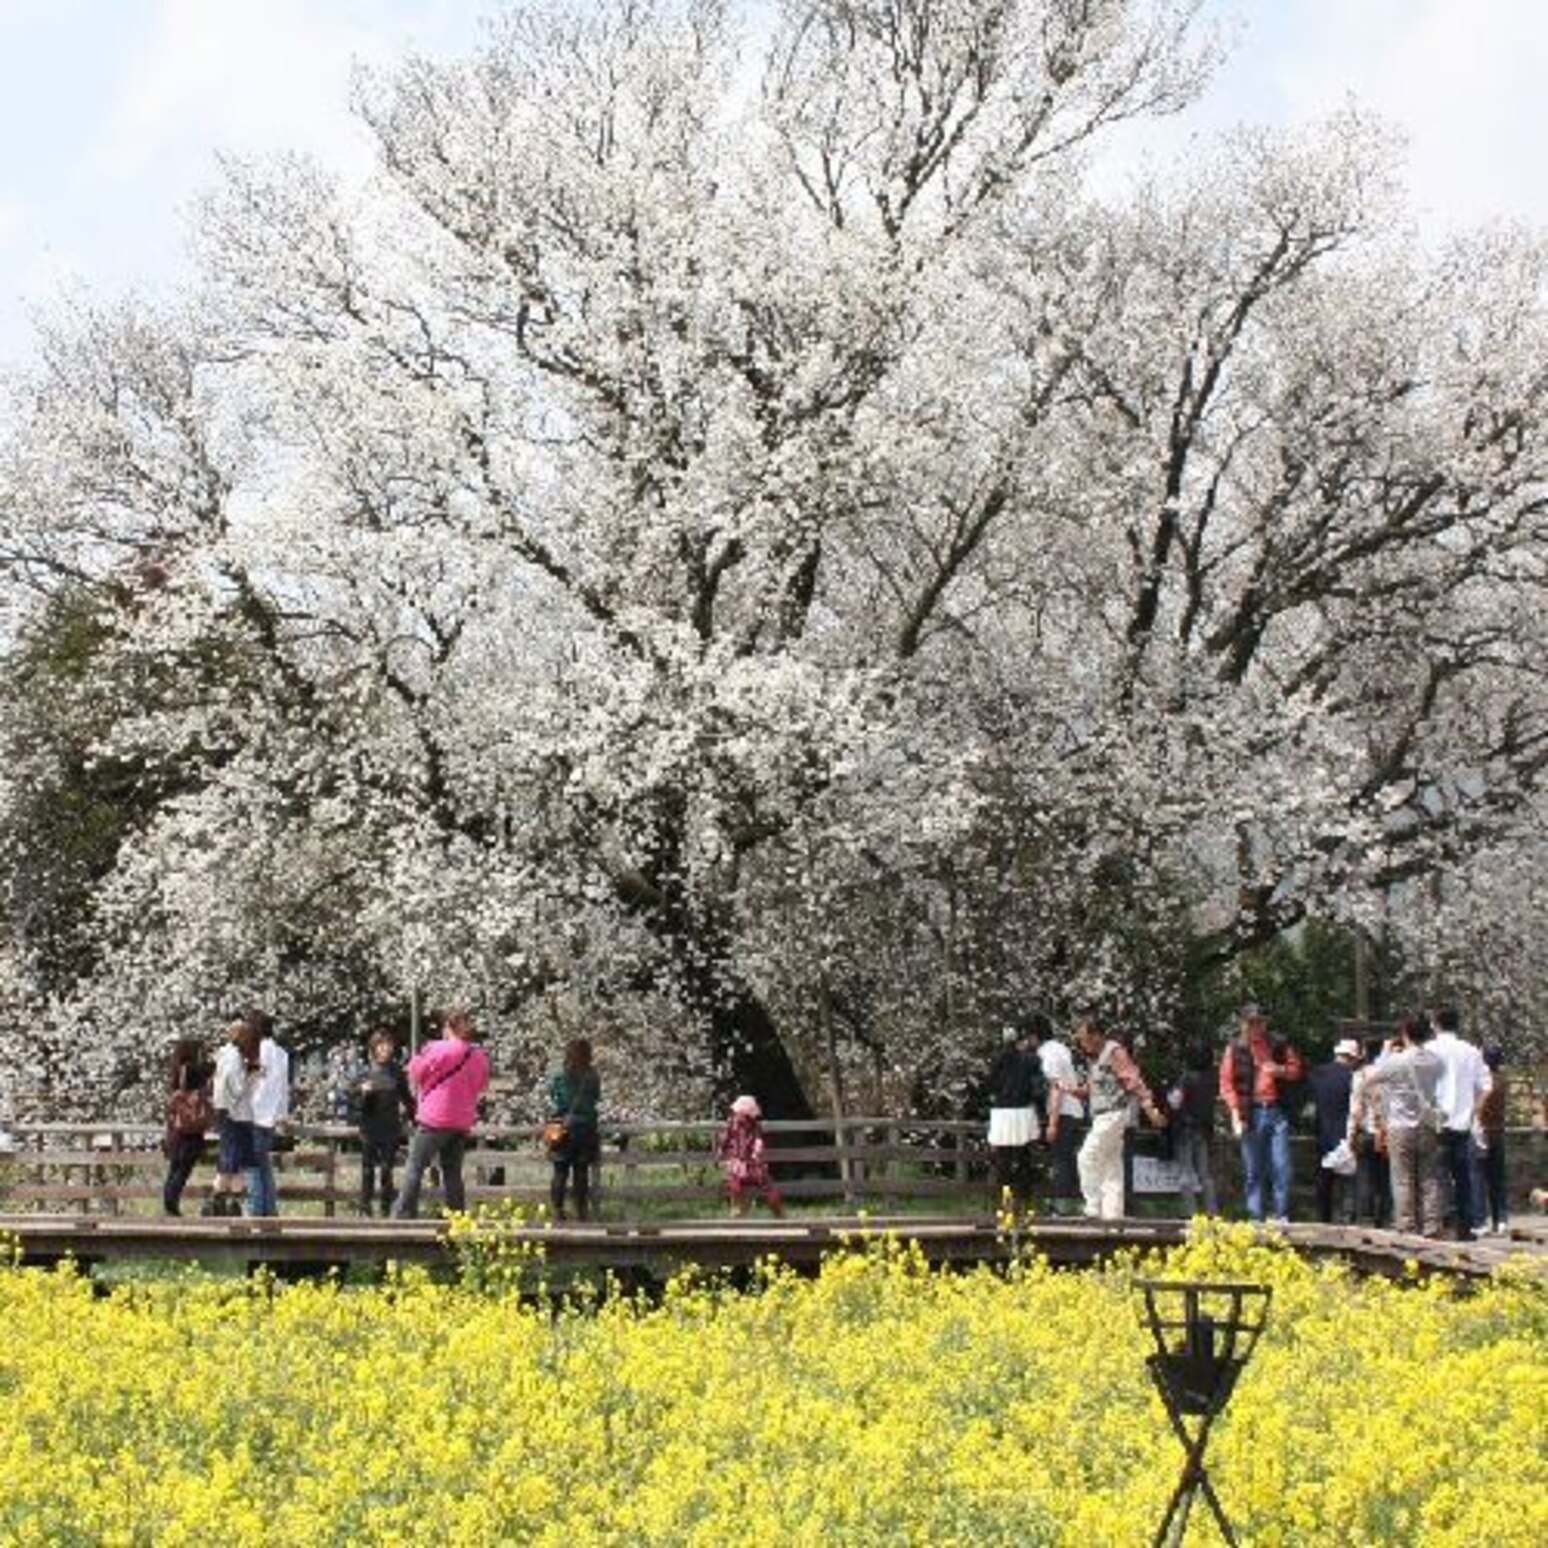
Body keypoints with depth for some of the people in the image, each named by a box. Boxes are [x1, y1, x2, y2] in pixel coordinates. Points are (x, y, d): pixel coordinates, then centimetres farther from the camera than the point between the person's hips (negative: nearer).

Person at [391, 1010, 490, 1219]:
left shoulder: (440, 1049, -12)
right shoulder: (480, 1056, 5)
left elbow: (415, 1072, -2)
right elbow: (481, 1085, 15)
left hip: (436, 1118, -5)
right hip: (463, 1121, 6)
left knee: (415, 1168, 0)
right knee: (453, 1171, 12)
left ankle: (403, 1215, -3)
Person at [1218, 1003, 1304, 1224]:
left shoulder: (1278, 1045, 10)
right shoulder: (1235, 1048, 4)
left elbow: (1297, 1069, 17)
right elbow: (1226, 1082, 0)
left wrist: (1281, 1071, -4)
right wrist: (1235, 1113, -9)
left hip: (1276, 1112, 1)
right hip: (1251, 1113, -1)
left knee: (1281, 1168, -3)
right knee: (1252, 1170, 3)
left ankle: (1282, 1216, 4)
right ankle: (1255, 1217, 7)